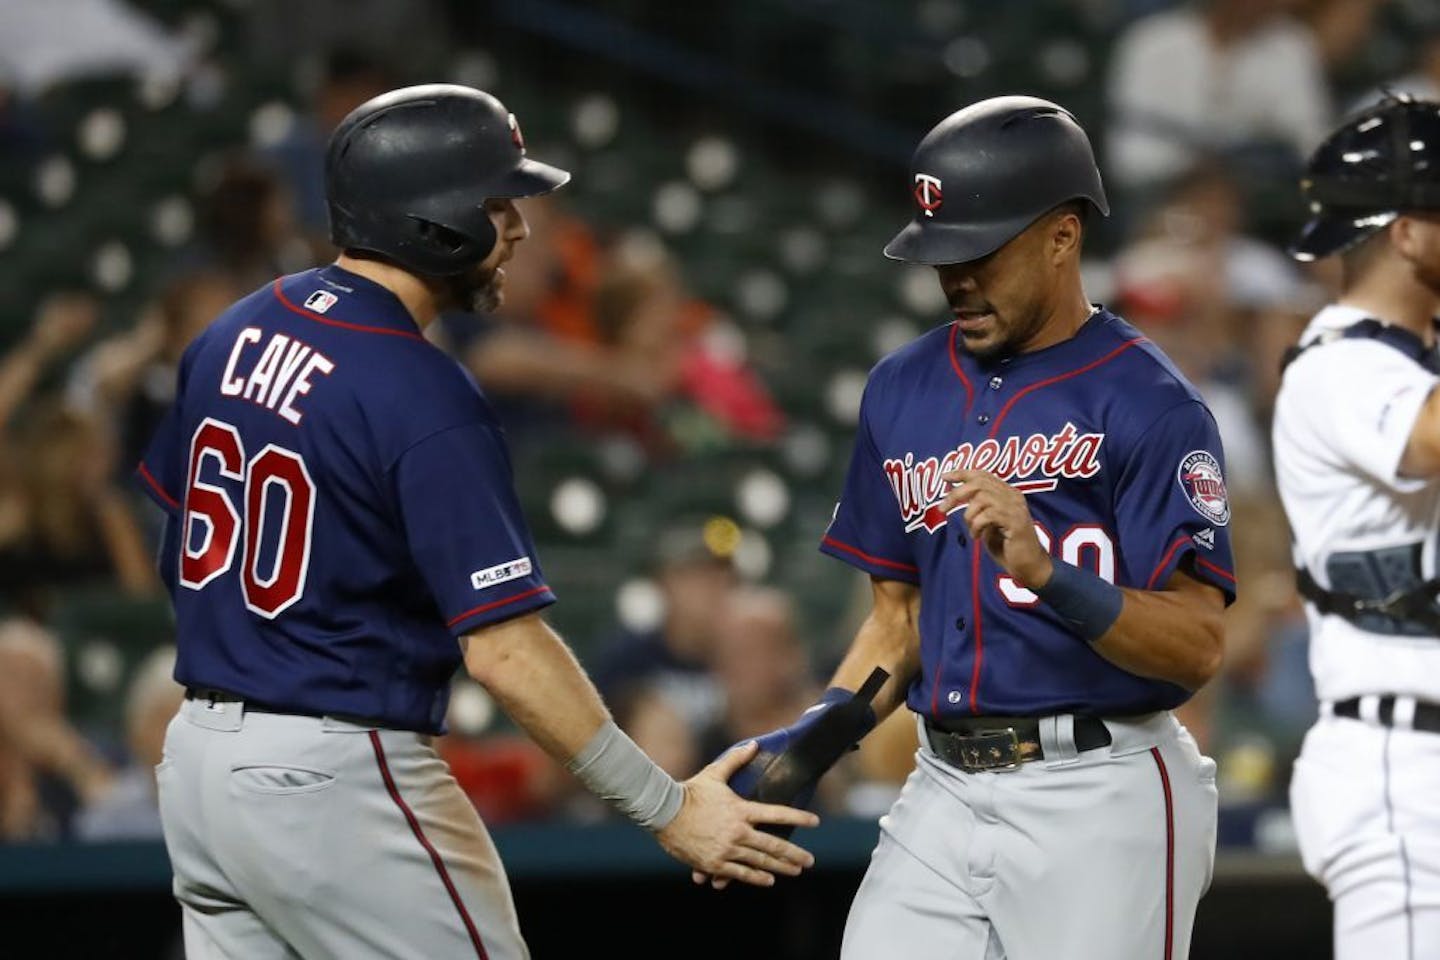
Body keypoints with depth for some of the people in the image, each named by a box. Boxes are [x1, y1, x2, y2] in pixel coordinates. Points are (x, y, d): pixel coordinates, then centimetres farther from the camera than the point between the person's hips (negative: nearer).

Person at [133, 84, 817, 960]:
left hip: (198, 755, 8)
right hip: (339, 780, -8)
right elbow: (503, 647, -22)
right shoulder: (425, 400, -19)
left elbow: (174, 531, 16)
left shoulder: (239, 331, 6)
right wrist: (668, 808, -19)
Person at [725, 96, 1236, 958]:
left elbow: (1198, 647, -15)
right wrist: (815, 737, 4)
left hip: (1100, 799, -6)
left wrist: (1046, 572, -29)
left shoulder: (1149, 404, -8)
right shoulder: (904, 391, 12)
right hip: (944, 796, 6)